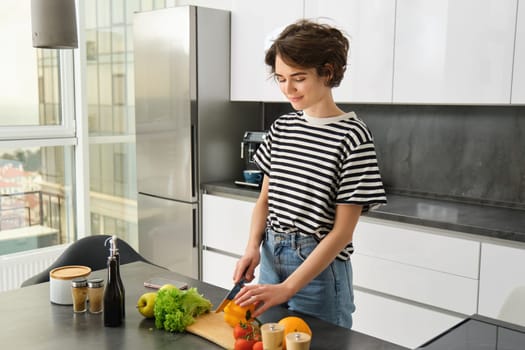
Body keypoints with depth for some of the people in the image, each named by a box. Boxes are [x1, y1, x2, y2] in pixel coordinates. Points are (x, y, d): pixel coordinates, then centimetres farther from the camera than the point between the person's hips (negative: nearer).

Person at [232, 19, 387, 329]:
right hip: (271, 256, 6)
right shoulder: (281, 128, 3)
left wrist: (286, 288, -21)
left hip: (319, 266, -5)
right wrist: (253, 246, -8)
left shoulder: (352, 136, -15)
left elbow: (342, 231, -16)